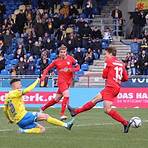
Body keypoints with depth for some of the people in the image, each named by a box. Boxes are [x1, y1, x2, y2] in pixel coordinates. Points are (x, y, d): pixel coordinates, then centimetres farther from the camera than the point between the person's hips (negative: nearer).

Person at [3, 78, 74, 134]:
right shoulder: (16, 92, -8)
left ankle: (24, 130, -6)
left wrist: (10, 119, 40)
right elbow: (27, 90, -18)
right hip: (23, 117, -9)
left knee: (42, 129, 8)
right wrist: (36, 81, -4)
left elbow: (5, 110, 24)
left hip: (19, 122, 9)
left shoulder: (7, 96, 18)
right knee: (45, 116, -6)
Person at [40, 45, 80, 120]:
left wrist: (70, 69, -13)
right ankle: (62, 114, -19)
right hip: (61, 80, -3)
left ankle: (43, 108, 30)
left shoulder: (70, 58, 1)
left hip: (68, 81, 3)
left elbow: (78, 67, 5)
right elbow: (48, 68, 9)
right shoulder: (56, 61, -1)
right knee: (66, 96, -24)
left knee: (56, 99, 11)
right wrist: (43, 76, -6)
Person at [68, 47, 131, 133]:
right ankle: (76, 111, 24)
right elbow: (126, 78, 11)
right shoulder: (121, 63, 13)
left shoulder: (109, 61, -5)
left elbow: (104, 75, -3)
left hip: (110, 87, -9)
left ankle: (125, 123, -15)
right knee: (95, 100, 15)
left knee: (107, 110, -12)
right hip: (117, 87, 9)